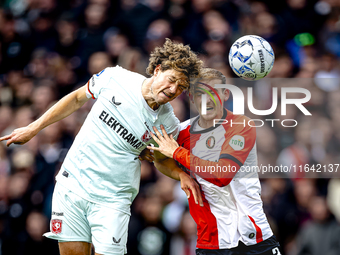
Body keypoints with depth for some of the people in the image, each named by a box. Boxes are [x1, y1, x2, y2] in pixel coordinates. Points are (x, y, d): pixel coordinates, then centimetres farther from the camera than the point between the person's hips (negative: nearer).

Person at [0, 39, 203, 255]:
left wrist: (182, 174, -8)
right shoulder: (115, 78, -7)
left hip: (113, 199, -1)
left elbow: (162, 159, 14)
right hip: (72, 183, 1)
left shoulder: (167, 123, -7)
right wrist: (33, 129, 12)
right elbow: (77, 98, 10)